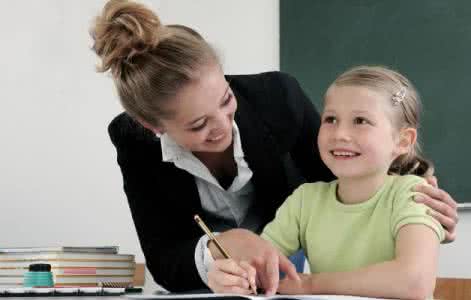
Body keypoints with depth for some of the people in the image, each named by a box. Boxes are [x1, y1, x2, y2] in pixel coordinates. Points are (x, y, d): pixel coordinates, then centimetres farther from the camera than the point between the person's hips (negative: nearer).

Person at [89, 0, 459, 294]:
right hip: (201, 279, 0)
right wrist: (221, 247, -43)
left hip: (286, 264, 0)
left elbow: (336, 179, -9)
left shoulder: (276, 96, -25)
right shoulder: (135, 142, -25)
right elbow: (164, 265, -24)